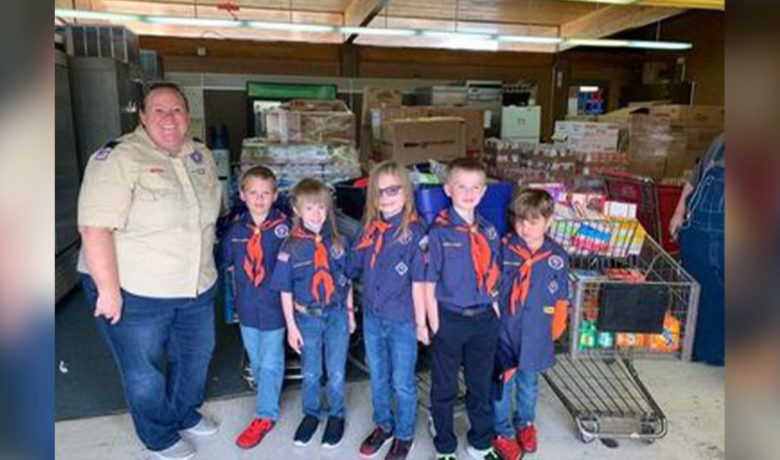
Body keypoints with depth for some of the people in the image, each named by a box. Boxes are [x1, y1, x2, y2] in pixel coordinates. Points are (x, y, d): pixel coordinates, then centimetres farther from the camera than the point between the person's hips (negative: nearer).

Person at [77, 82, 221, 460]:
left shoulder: (202, 156, 2)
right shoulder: (118, 158, -19)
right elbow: (95, 229, -23)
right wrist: (109, 291, -22)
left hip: (197, 287, 7)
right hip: (134, 293, -6)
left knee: (195, 356, 23)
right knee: (145, 371, 13)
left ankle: (186, 414, 49)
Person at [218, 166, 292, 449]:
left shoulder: (283, 227, -13)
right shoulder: (236, 229, 1)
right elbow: (225, 260, 15)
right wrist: (243, 277, 6)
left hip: (274, 307, -4)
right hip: (247, 307, 5)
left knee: (270, 364, 6)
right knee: (256, 361, 19)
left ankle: (265, 415, 19)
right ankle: (268, 398, 40)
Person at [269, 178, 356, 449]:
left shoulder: (338, 242, -3)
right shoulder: (291, 246, -8)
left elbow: (347, 281, 5)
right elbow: (286, 290, -4)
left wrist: (350, 313, 6)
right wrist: (291, 326, -5)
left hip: (337, 315, 1)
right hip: (307, 317, 0)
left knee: (336, 372, 10)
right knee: (310, 373, 15)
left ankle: (336, 415, 33)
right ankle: (311, 414, 38)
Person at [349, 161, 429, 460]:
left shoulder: (414, 231, -16)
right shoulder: (369, 228, -1)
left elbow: (418, 282, -13)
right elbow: (352, 269, 5)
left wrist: (421, 323, -9)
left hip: (402, 321, -4)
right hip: (372, 317, 5)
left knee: (402, 382, 14)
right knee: (377, 378, 22)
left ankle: (404, 435, 36)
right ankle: (383, 425, 44)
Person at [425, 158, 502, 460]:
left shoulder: (489, 231, 3)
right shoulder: (439, 232, -11)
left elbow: (492, 277, 10)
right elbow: (429, 282, -9)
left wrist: (495, 309, 5)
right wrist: (435, 324, -9)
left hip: (485, 320, 4)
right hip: (450, 319, -4)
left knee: (481, 386, 19)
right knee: (444, 389, 12)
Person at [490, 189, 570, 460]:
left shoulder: (558, 257, -7)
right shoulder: (503, 248, -12)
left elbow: (561, 299, 4)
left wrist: (555, 331, 7)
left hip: (536, 336, 2)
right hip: (503, 331, -2)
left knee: (529, 382, 22)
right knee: (503, 382, 9)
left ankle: (525, 423, 46)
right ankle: (502, 432, 31)